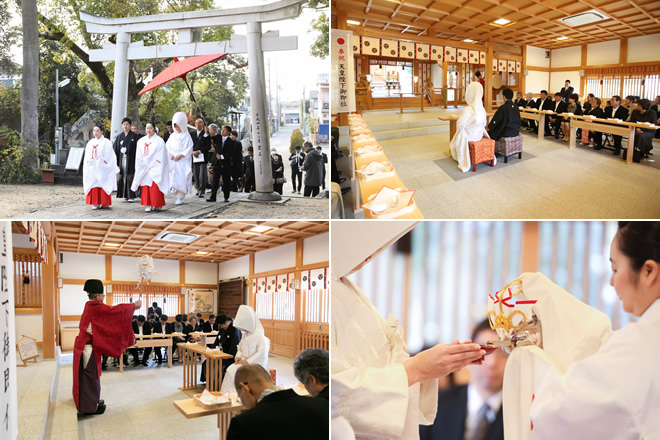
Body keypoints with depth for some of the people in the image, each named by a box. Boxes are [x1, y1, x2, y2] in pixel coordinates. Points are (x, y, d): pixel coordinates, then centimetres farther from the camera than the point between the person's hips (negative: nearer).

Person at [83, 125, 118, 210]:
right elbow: (87, 156, 15)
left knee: (102, 184, -4)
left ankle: (105, 202, 2)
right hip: (92, 168, 5)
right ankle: (95, 203, 4)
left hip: (102, 168, -5)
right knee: (93, 185, 1)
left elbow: (108, 156, -7)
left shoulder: (106, 142, -2)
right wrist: (88, 162, 1)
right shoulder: (90, 142, 14)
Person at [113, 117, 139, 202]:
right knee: (122, 178, 1)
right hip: (121, 160, 4)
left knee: (130, 178, -6)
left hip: (130, 160, -4)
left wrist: (136, 159, -12)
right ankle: (125, 196, 7)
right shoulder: (119, 136, 14)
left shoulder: (134, 136, 3)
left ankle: (131, 196, -2)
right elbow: (115, 149, 11)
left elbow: (137, 148, -3)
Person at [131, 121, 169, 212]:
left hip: (155, 169, -4)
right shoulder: (141, 141, 10)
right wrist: (144, 166, 2)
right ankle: (149, 205, 5)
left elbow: (161, 157, -7)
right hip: (145, 169, 4)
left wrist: (151, 166, -10)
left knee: (155, 187, -6)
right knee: (146, 187, 1)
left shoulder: (159, 141, -3)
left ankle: (158, 204, 2)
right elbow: (139, 157, 12)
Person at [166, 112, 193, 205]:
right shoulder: (172, 136, 12)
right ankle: (178, 194, 10)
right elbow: (168, 146, 13)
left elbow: (189, 148, -5)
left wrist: (181, 155, -14)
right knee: (173, 178, -2)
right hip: (173, 161, 4)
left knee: (182, 179, -8)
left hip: (183, 161, -4)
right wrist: (170, 154, -4)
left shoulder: (186, 136, 0)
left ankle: (180, 197, -3)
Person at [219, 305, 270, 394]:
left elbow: (262, 354, -22)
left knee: (233, 371, -25)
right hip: (244, 362, 7)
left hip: (255, 366, -7)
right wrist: (238, 356, 1)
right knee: (230, 370, -19)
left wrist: (247, 361, -21)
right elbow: (240, 348, 23)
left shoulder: (259, 336, -15)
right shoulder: (244, 334, 10)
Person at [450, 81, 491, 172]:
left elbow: (460, 125, -23)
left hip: (469, 136, -5)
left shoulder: (468, 110, -29)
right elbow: (483, 124, 4)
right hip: (479, 135, 5)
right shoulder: (482, 109, -8)